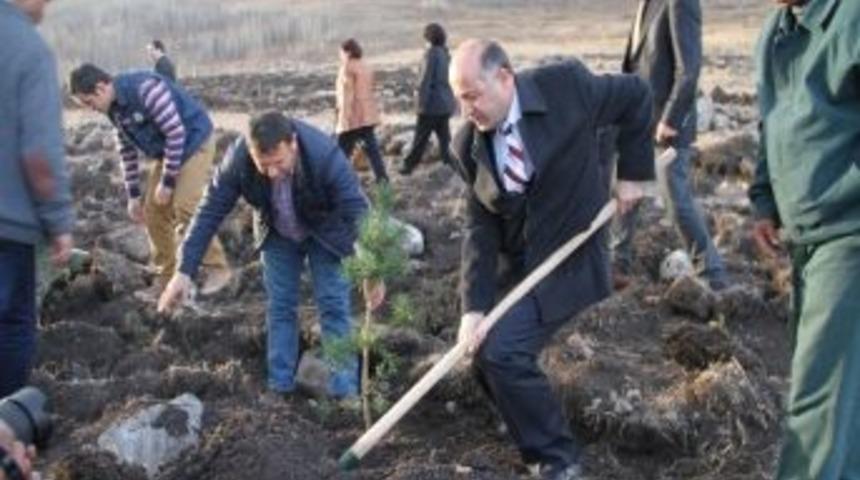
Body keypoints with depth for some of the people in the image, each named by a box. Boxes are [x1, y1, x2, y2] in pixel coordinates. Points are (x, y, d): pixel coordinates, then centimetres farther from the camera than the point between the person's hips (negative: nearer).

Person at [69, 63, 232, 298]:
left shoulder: (145, 89, -28)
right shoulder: (114, 108, -1)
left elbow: (176, 133, -27)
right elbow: (127, 151, 10)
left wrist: (167, 182, -21)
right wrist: (133, 195, 10)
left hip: (193, 142, -8)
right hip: (165, 152, 8)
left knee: (185, 207, -17)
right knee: (153, 210, 2)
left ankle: (218, 269, -5)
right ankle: (166, 277, 11)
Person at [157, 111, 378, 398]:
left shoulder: (325, 156, -40)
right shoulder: (238, 160, -33)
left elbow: (357, 211, -33)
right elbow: (210, 211, -24)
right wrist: (185, 271, -25)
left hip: (324, 234, -2)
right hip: (277, 235, 2)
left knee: (334, 304, -5)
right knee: (279, 308, 4)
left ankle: (345, 392, 3)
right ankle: (280, 390, 15)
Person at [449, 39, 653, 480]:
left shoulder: (566, 86, -19)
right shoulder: (468, 145, -7)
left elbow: (636, 96, -2)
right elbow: (479, 228, -6)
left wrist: (632, 171, -3)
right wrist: (474, 306, -15)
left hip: (567, 258, -5)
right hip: (512, 264, 6)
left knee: (501, 352, -17)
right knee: (485, 351, 7)